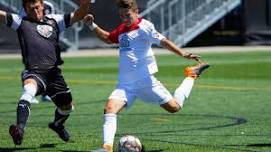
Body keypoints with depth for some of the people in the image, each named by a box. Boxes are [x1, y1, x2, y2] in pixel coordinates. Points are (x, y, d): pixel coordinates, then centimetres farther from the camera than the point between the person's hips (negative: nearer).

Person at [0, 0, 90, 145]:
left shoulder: (54, 20, 16)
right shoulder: (21, 22, 11)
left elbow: (78, 15, 11)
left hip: (54, 73, 4)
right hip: (33, 72, -4)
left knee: (67, 106, 16)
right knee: (29, 90, -37)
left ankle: (57, 125, 50)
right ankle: (19, 129, -50)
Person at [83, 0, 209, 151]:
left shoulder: (143, 27, -9)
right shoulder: (122, 29, 14)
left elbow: (162, 41, -21)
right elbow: (108, 38, 33)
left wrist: (183, 54, -33)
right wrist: (92, 25, 22)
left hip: (145, 81, -6)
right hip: (125, 84, 6)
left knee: (174, 107, 3)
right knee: (110, 109, -18)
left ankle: (191, 76, 27)